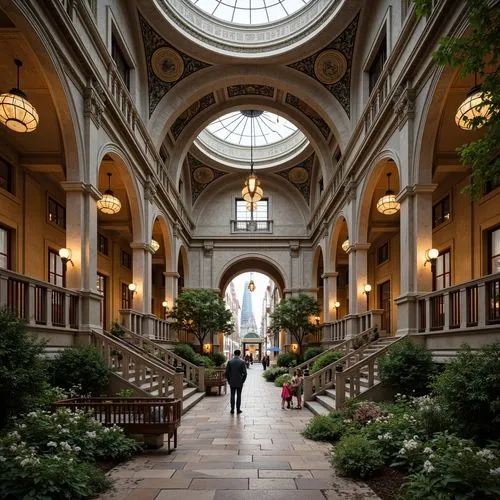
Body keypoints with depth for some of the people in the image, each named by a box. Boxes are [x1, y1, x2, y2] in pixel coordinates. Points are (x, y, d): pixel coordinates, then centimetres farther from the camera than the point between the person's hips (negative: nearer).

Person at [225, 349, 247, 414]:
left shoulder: (230, 362, -3)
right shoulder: (242, 362, -8)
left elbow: (227, 372, -1)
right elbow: (244, 373, -10)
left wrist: (229, 380, 9)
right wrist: (243, 380, 2)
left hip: (232, 382, 1)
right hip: (239, 382, -1)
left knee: (232, 395, 9)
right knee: (239, 396, 6)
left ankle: (232, 409, 9)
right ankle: (238, 409, 8)